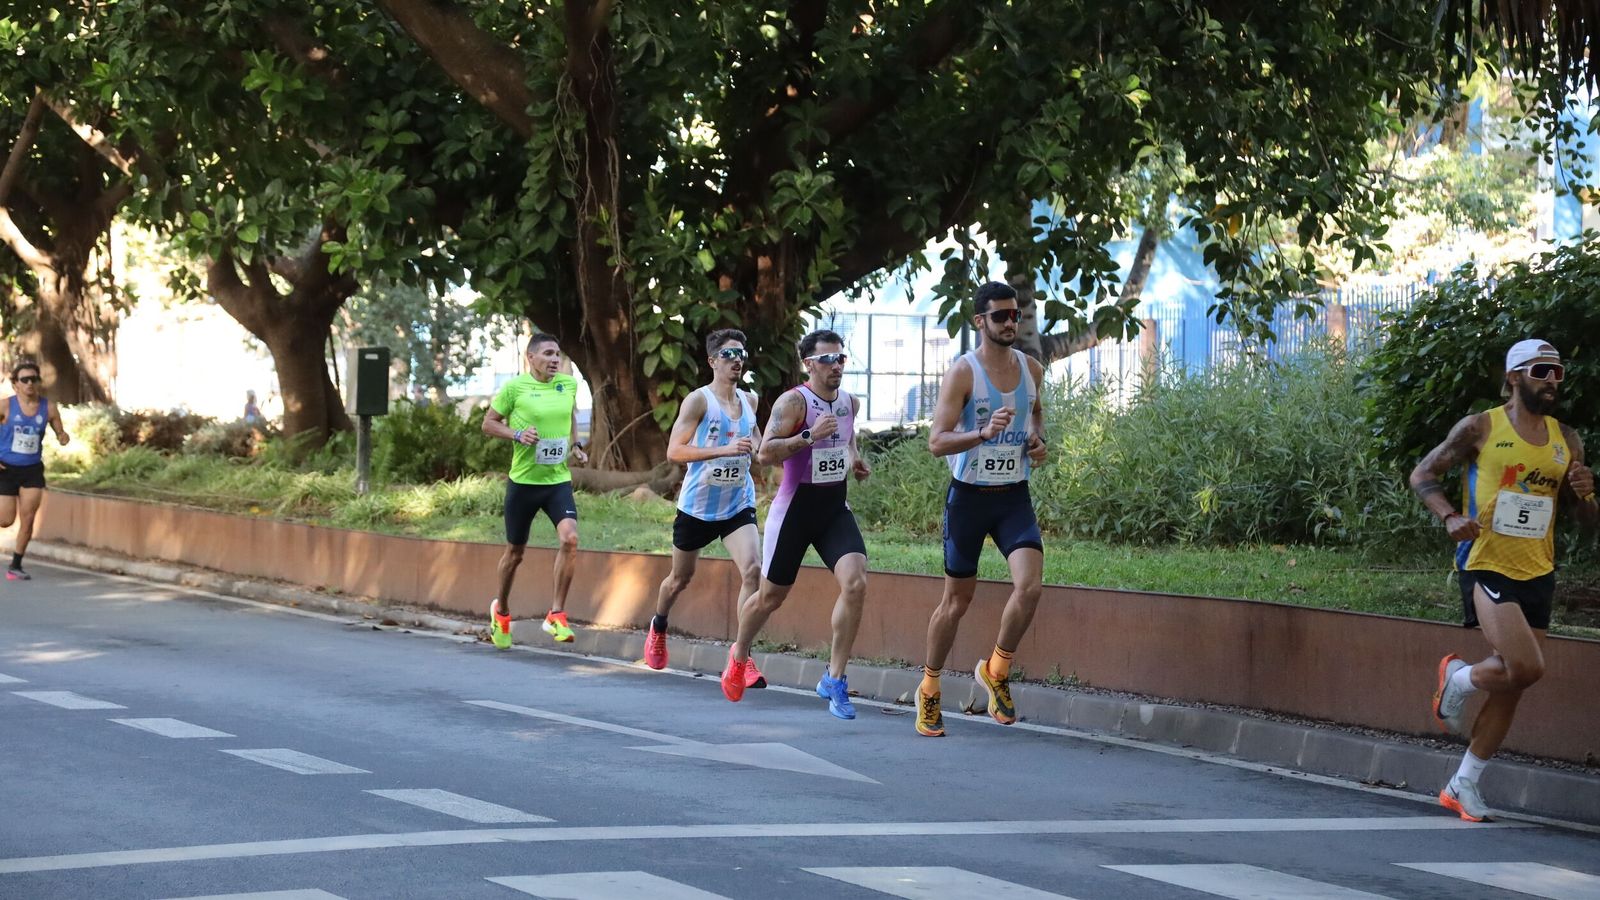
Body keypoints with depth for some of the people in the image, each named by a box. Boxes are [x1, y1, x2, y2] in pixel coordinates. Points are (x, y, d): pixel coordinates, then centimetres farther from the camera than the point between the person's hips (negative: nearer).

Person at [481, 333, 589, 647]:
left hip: (559, 480, 2)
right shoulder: (515, 387, -8)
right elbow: (488, 423, 0)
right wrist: (518, 435, -17)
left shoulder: (569, 384, 4)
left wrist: (575, 447, 11)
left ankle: (556, 615, -13)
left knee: (570, 538, -22)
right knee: (515, 552, 10)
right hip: (523, 481, -2)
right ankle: (501, 611, 37)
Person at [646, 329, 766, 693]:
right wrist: (725, 449, -28)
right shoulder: (698, 401, -12)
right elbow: (674, 450, -20)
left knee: (752, 570, -20)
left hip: (738, 505, 3)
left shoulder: (750, 401, 6)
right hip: (697, 506, -3)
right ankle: (658, 628, 48)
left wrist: (757, 446, 4)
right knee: (680, 577, 16)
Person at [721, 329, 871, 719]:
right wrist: (809, 437, -33)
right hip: (795, 508, -4)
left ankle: (834, 680, -10)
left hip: (835, 508, 5)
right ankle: (739, 655, 41)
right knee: (771, 596, 10)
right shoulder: (793, 402, -15)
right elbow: (765, 454, -24)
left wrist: (854, 460, 10)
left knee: (855, 583, -18)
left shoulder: (850, 403, 6)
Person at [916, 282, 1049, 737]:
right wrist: (984, 433, -33)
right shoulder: (963, 372, -13)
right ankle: (929, 690, 24)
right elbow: (937, 441, -18)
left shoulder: (1031, 369, 4)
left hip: (1014, 495, 4)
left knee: (1029, 586, -17)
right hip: (969, 494, -4)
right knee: (957, 600, 6)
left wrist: (1038, 439, 4)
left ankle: (996, 670, 6)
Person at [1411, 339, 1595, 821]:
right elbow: (1422, 474, 2)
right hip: (1486, 566, -6)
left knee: (1511, 684, 6)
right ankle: (1458, 679, 9)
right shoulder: (1480, 428, -4)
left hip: (1537, 574, 6)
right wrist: (1451, 517, -16)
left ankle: (1463, 785, 18)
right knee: (1527, 666, -22)